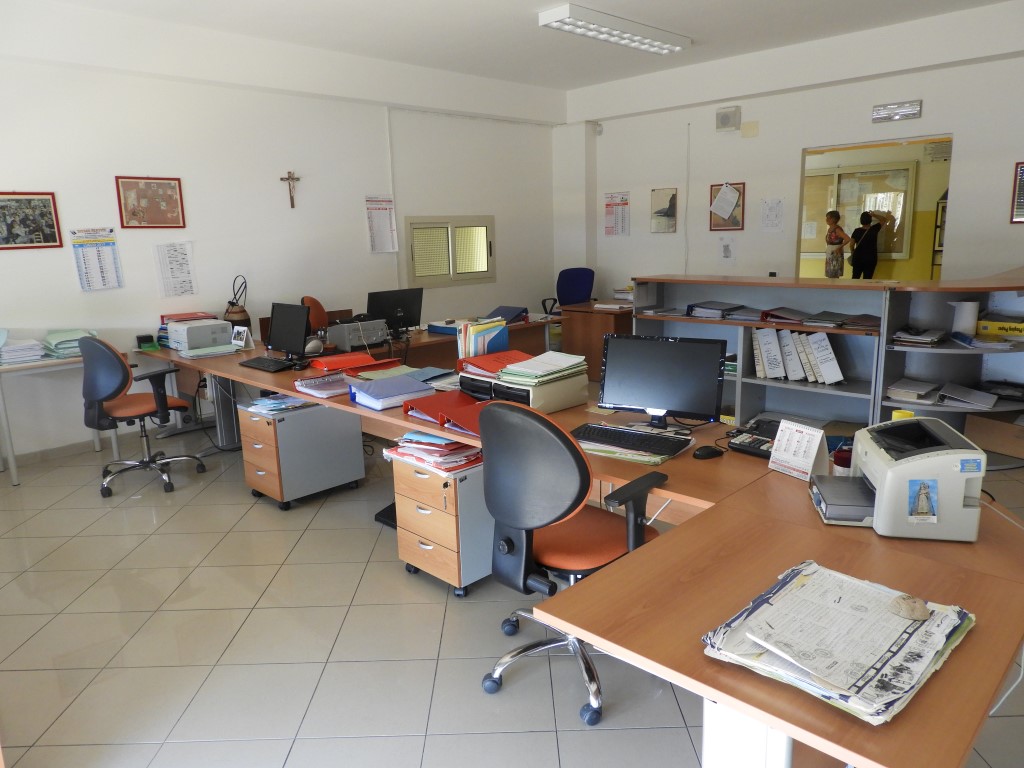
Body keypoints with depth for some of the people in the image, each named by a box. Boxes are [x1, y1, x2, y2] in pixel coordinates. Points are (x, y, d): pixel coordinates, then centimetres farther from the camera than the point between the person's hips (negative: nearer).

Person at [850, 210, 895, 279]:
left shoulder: (857, 231, -5)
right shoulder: (874, 229, -9)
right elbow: (884, 219, 6)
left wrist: (853, 254, 16)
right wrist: (873, 215, 2)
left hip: (858, 258, 1)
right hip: (871, 259, -1)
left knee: (855, 278, 10)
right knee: (867, 279, 3)